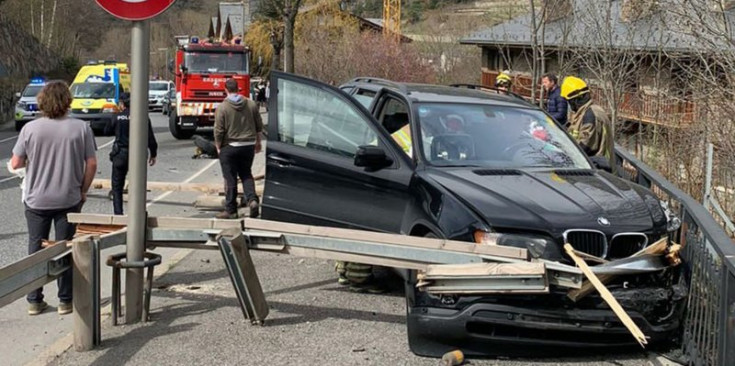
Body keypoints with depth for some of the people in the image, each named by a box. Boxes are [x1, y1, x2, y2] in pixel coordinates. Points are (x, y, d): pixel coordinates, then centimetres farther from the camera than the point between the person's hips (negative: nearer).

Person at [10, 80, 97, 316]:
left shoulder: (30, 129, -9)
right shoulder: (81, 128, -9)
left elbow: (15, 163, -5)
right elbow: (91, 164, -7)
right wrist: (83, 191, 6)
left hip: (37, 201, 0)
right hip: (68, 200, 0)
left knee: (36, 249, 13)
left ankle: (34, 301, 18)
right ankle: (65, 301, 16)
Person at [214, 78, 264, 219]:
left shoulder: (222, 107, -10)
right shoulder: (251, 104, 2)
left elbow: (219, 130, -10)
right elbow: (259, 126, 8)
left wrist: (218, 147, 3)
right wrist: (258, 142, 21)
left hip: (229, 147, -4)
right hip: (248, 145, 4)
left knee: (230, 179, 4)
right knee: (246, 174, 17)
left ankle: (230, 210, 8)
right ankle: (252, 200, -4)